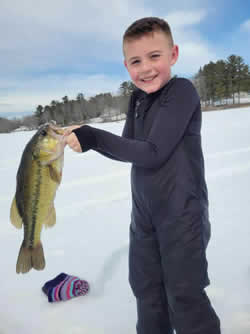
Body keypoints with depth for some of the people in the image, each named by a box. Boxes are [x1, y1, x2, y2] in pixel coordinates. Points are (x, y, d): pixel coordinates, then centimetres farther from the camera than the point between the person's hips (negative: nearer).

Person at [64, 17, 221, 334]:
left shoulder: (182, 90, -16)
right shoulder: (138, 99, 6)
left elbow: (152, 154, -22)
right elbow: (127, 149, 6)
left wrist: (94, 137, -21)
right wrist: (85, 137, -8)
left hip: (182, 213, -7)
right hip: (144, 213, 7)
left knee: (184, 296, 6)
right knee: (147, 292, 19)